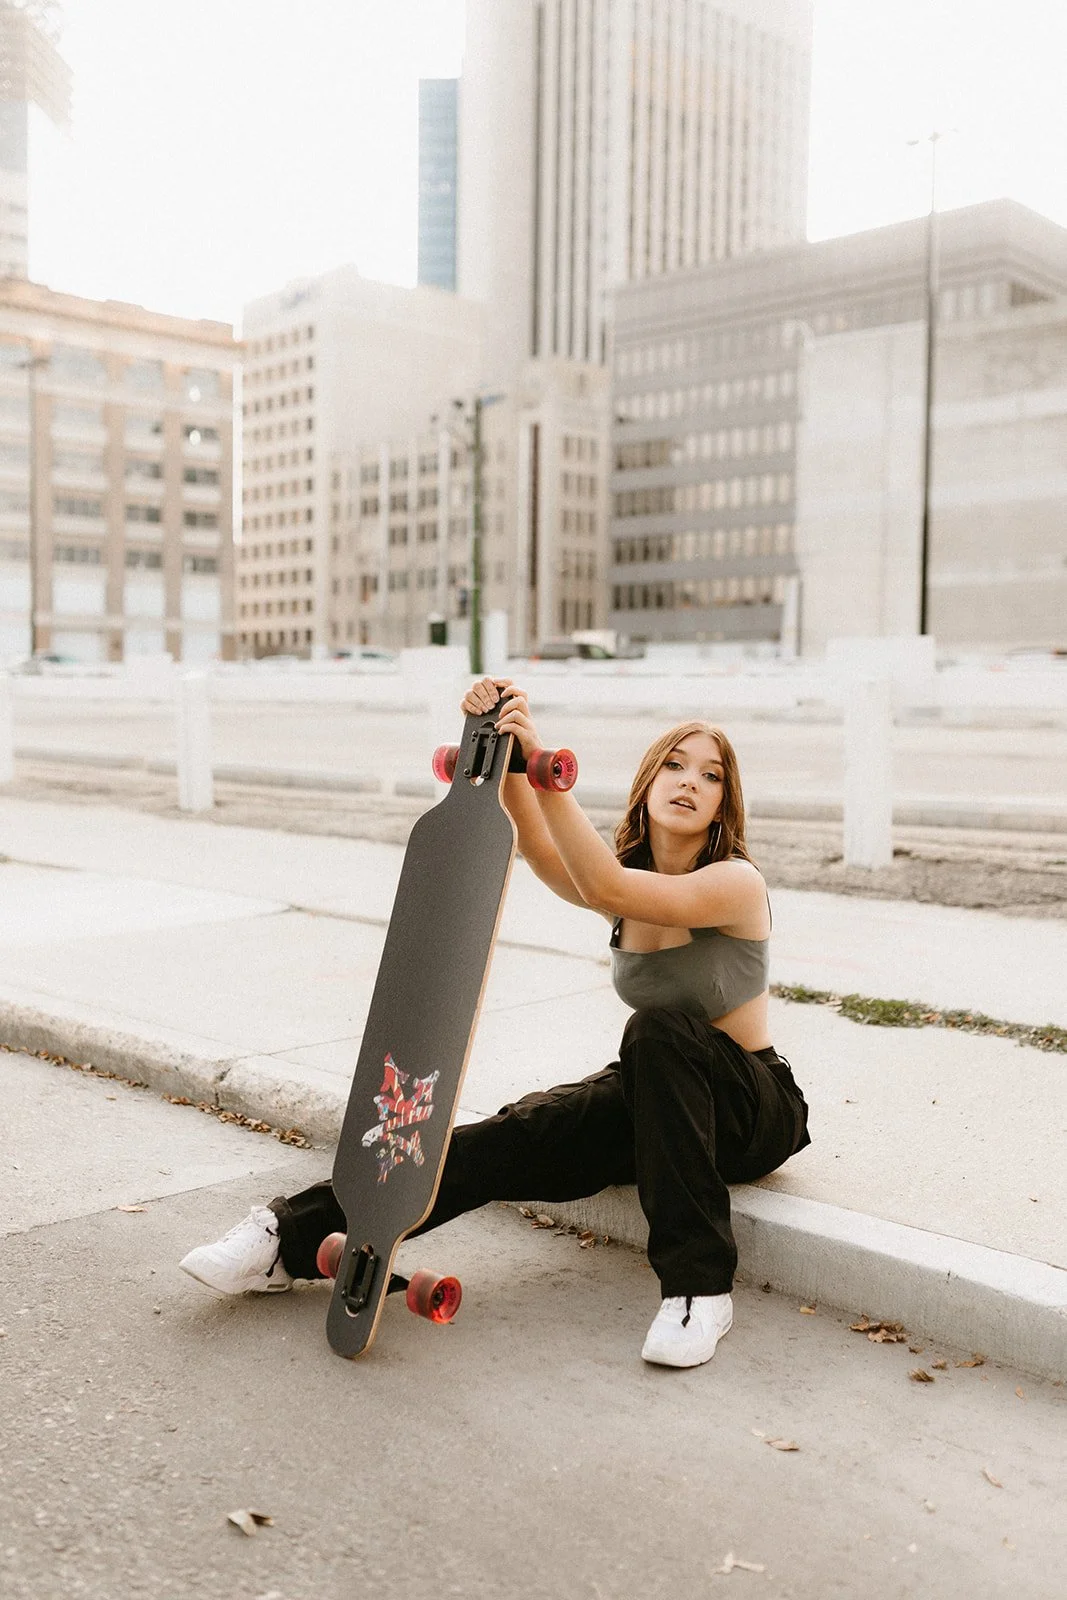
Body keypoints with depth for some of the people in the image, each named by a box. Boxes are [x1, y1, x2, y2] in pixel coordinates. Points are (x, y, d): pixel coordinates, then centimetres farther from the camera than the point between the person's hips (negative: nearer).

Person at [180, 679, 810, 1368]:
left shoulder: (738, 881, -17)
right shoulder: (625, 876, 1)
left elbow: (606, 888, -34)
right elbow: (538, 844, -19)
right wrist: (504, 750, -36)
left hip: (754, 1105, -5)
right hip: (656, 1100, 5)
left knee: (658, 1029, -36)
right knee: (517, 1135, -20)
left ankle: (699, 1287, -34)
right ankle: (293, 1239, -20)